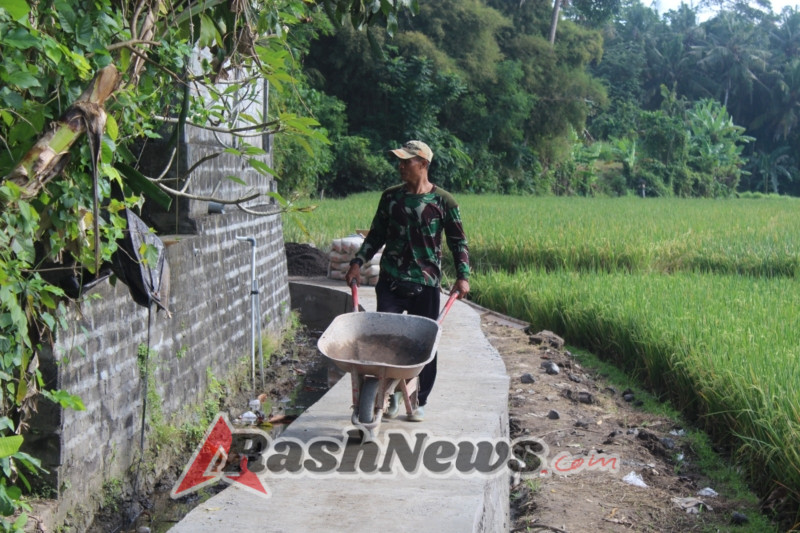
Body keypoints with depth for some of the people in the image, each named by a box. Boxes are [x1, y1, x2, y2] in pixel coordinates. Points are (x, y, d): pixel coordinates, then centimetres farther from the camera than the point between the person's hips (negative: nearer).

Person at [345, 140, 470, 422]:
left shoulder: (443, 201, 0)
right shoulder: (390, 197, 7)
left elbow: (458, 242, 4)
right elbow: (376, 235, 15)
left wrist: (463, 275, -7)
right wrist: (358, 262, 4)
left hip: (425, 285, -2)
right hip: (390, 282, 2)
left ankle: (419, 402, 19)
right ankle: (389, 393, 9)